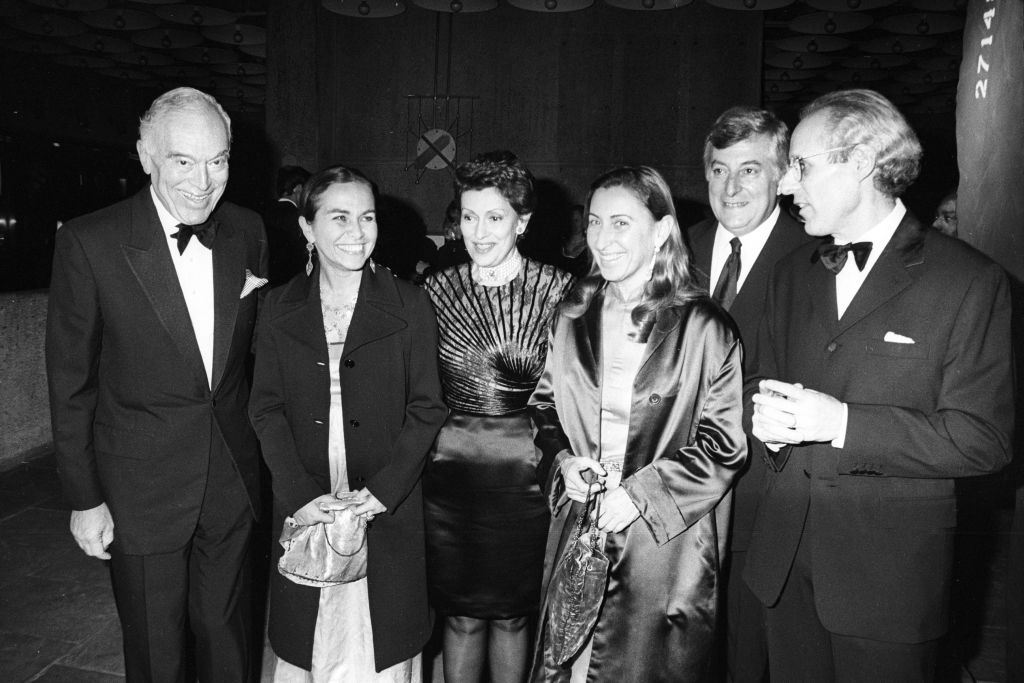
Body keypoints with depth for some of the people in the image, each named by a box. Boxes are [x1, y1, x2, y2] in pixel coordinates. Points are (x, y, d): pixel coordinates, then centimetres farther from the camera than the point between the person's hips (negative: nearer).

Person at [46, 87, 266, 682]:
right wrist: (84, 498, -5)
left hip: (233, 482, 3)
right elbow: (70, 382, -7)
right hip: (141, 493, -3)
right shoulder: (90, 242, -13)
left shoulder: (248, 231, -2)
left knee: (227, 635, 20)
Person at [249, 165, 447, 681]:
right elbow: (267, 409, 0)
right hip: (304, 511, 2)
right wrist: (300, 495, -12)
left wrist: (383, 490, -13)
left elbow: (427, 409, -4)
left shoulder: (409, 305, -3)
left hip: (386, 511, -1)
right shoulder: (279, 309, 3)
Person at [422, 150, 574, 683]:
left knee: (513, 614, 14)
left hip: (529, 473, -1)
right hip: (452, 470, 1)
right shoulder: (437, 290, 2)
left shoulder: (560, 290, -4)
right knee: (462, 615, 13)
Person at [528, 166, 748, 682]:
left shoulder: (704, 328, -10)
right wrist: (563, 464, -5)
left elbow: (725, 440, -10)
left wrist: (639, 495, -14)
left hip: (665, 540, -3)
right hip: (577, 530, 4)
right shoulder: (574, 318, 5)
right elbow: (545, 406, 13)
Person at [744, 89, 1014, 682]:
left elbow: (984, 438, -13)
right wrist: (766, 418, -10)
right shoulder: (793, 273, 9)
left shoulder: (970, 281, -9)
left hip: (891, 572, -4)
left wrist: (843, 422, -22)